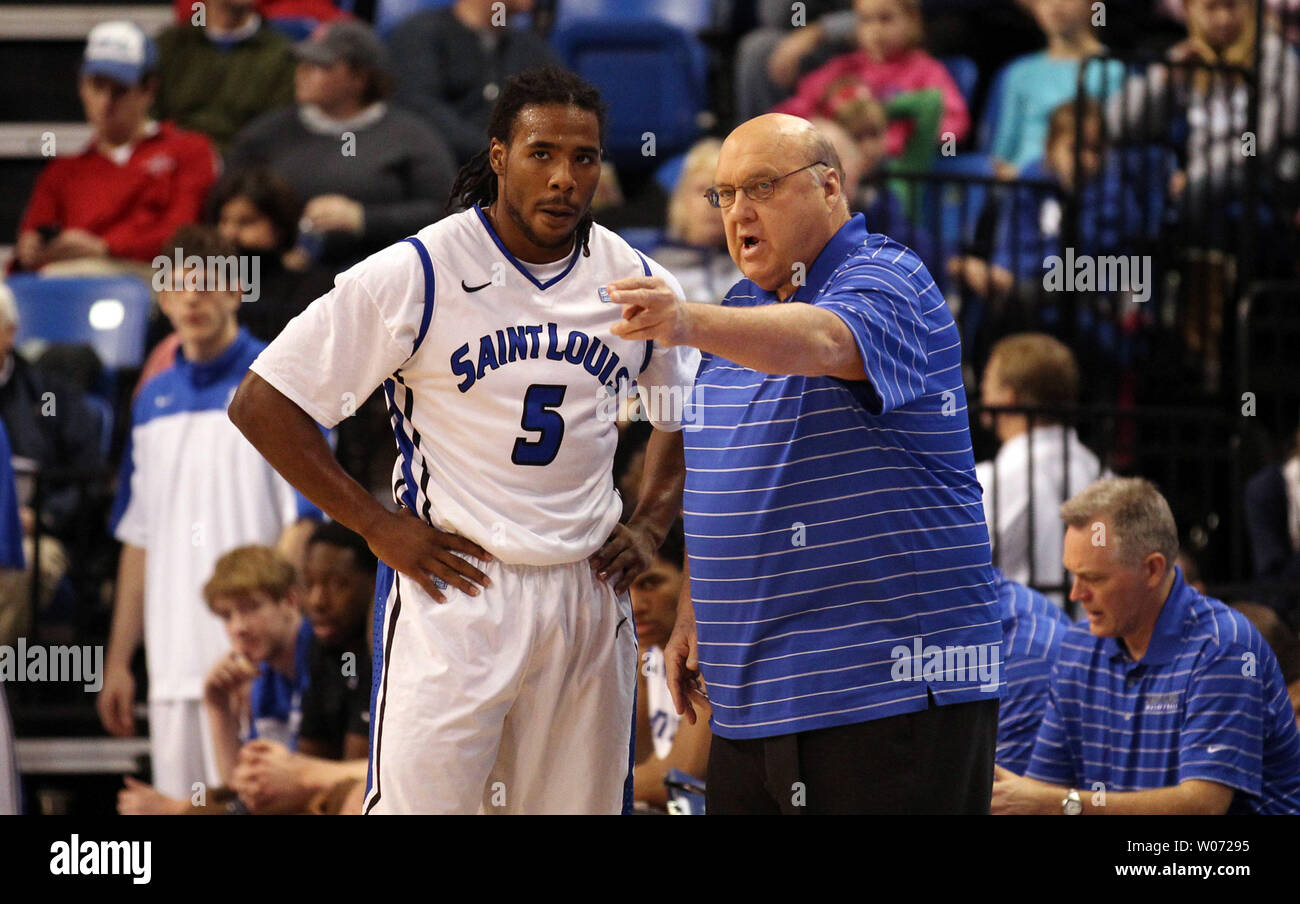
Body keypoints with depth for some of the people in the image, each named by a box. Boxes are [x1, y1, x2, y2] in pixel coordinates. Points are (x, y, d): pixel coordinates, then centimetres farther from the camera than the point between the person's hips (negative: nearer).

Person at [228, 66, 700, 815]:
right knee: (419, 800, -12)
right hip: (456, 585, -4)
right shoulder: (417, 274, -8)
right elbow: (262, 405, -6)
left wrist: (651, 524, 10)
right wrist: (376, 526, -9)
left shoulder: (635, 282, 6)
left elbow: (690, 415, 26)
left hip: (590, 591, 4)